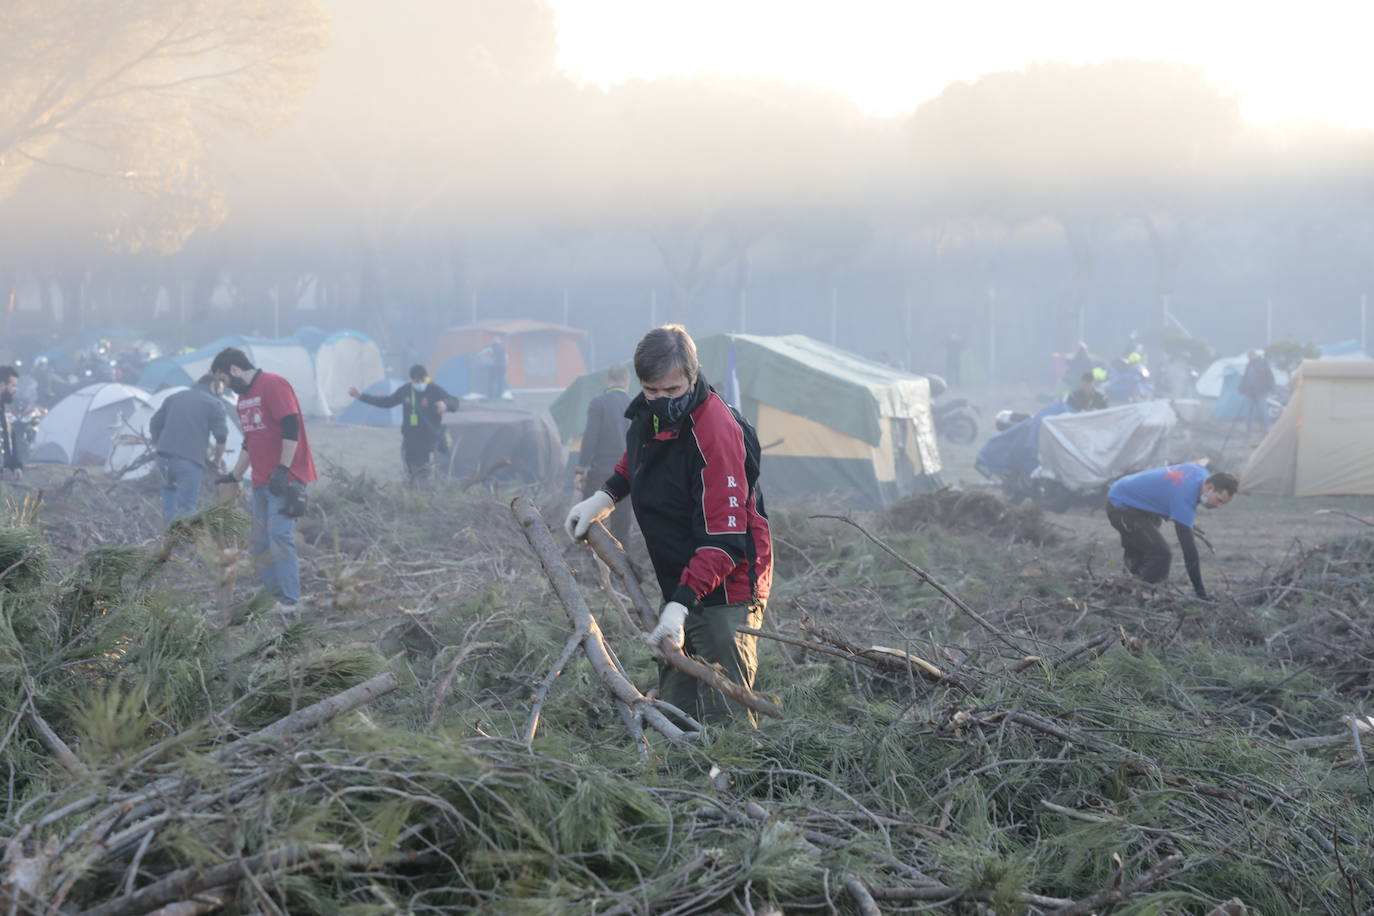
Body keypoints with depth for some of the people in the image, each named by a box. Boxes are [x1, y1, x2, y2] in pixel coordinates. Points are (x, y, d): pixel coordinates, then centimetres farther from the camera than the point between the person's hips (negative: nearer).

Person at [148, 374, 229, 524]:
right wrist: (217, 460, 12)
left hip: (164, 456, 5)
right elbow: (221, 435, -2)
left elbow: (155, 424, 20)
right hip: (189, 460, -5)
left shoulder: (174, 397, 22)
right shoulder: (214, 403, 6)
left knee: (170, 488, 29)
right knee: (186, 506, -6)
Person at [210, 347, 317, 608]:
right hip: (261, 480, 9)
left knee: (279, 536, -15)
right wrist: (235, 476, 23)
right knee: (260, 541, 6)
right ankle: (271, 595, 11)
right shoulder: (244, 396, 18)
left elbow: (291, 428, -18)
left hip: (284, 477, -9)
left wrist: (282, 470, -20)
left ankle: (290, 600, -15)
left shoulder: (273, 385, -11)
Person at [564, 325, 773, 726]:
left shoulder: (717, 430, -25)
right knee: (675, 707, 14)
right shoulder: (648, 414, 2)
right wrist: (605, 496, 12)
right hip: (679, 587, 9)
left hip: (724, 592, -9)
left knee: (723, 717, -10)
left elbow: (724, 538, -29)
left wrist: (682, 604, -36)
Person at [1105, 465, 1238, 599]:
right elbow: (1188, 549, -33)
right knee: (1161, 555, -20)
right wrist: (1200, 592, -31)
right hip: (1122, 508, -10)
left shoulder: (1200, 471, -7)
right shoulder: (1184, 498, -33)